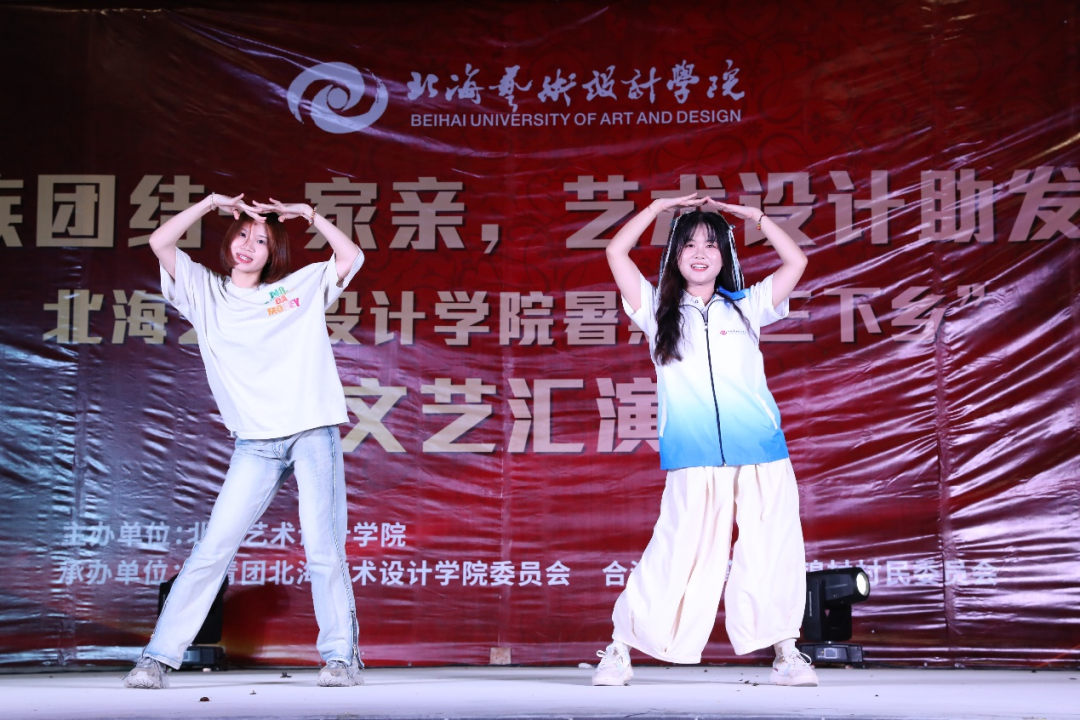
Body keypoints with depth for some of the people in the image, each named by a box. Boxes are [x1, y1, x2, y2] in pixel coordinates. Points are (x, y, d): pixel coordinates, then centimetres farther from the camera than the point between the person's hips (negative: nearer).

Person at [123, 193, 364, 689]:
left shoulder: (302, 287, 15)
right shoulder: (206, 292, 14)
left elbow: (352, 257, 16)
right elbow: (160, 242, 5)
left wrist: (308, 214, 12)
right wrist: (213, 202, 7)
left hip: (314, 432, 0)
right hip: (255, 443, 0)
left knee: (323, 549, -4)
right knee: (212, 549, -6)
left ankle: (341, 657, 5)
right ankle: (157, 658, -3)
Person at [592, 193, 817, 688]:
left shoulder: (744, 308, 15)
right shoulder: (659, 310, 12)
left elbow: (796, 262, 17)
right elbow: (616, 253, 7)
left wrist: (754, 216, 14)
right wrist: (660, 206, 10)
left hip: (761, 451, 2)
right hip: (694, 460, -2)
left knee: (772, 550, 2)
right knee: (678, 550, -6)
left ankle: (785, 652, 12)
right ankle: (620, 648, 5)